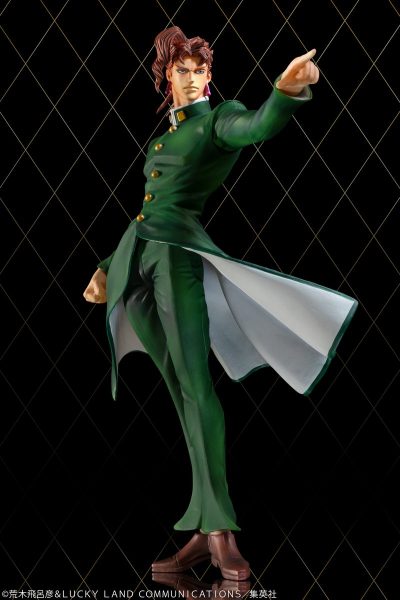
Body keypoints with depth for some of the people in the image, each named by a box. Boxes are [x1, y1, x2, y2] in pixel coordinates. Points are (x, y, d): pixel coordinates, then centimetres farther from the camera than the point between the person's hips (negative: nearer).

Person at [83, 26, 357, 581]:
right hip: (137, 255, 7)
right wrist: (108, 269, 34)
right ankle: (203, 533, 2)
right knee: (180, 391, 2)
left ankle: (219, 529, -20)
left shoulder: (218, 118, 3)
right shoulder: (165, 134, 24)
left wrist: (286, 92, -43)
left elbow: (256, 127, -21)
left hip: (179, 254, -7)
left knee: (194, 381, -18)